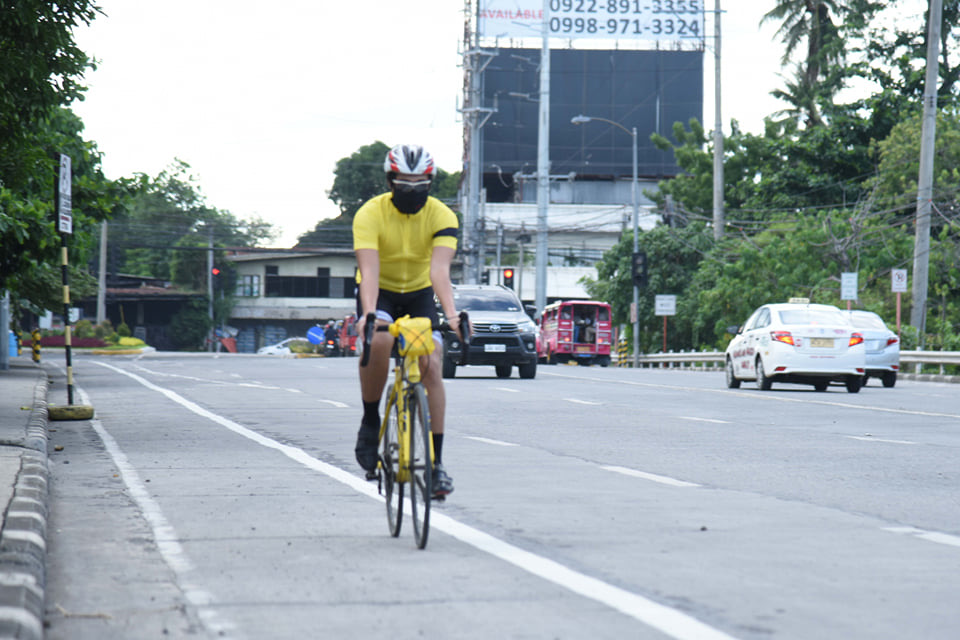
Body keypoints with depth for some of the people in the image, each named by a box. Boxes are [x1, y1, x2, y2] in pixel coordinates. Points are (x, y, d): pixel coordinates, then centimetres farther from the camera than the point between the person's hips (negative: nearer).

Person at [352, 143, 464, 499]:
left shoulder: (441, 216, -19)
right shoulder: (370, 214, -22)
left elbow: (439, 270, -31)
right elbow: (369, 270, -33)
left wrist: (451, 314, -47)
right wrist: (368, 314, -49)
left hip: (419, 294, 2)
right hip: (380, 293, -2)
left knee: (431, 366, -16)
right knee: (378, 341, -34)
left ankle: (436, 461, -11)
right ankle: (370, 421, -12)